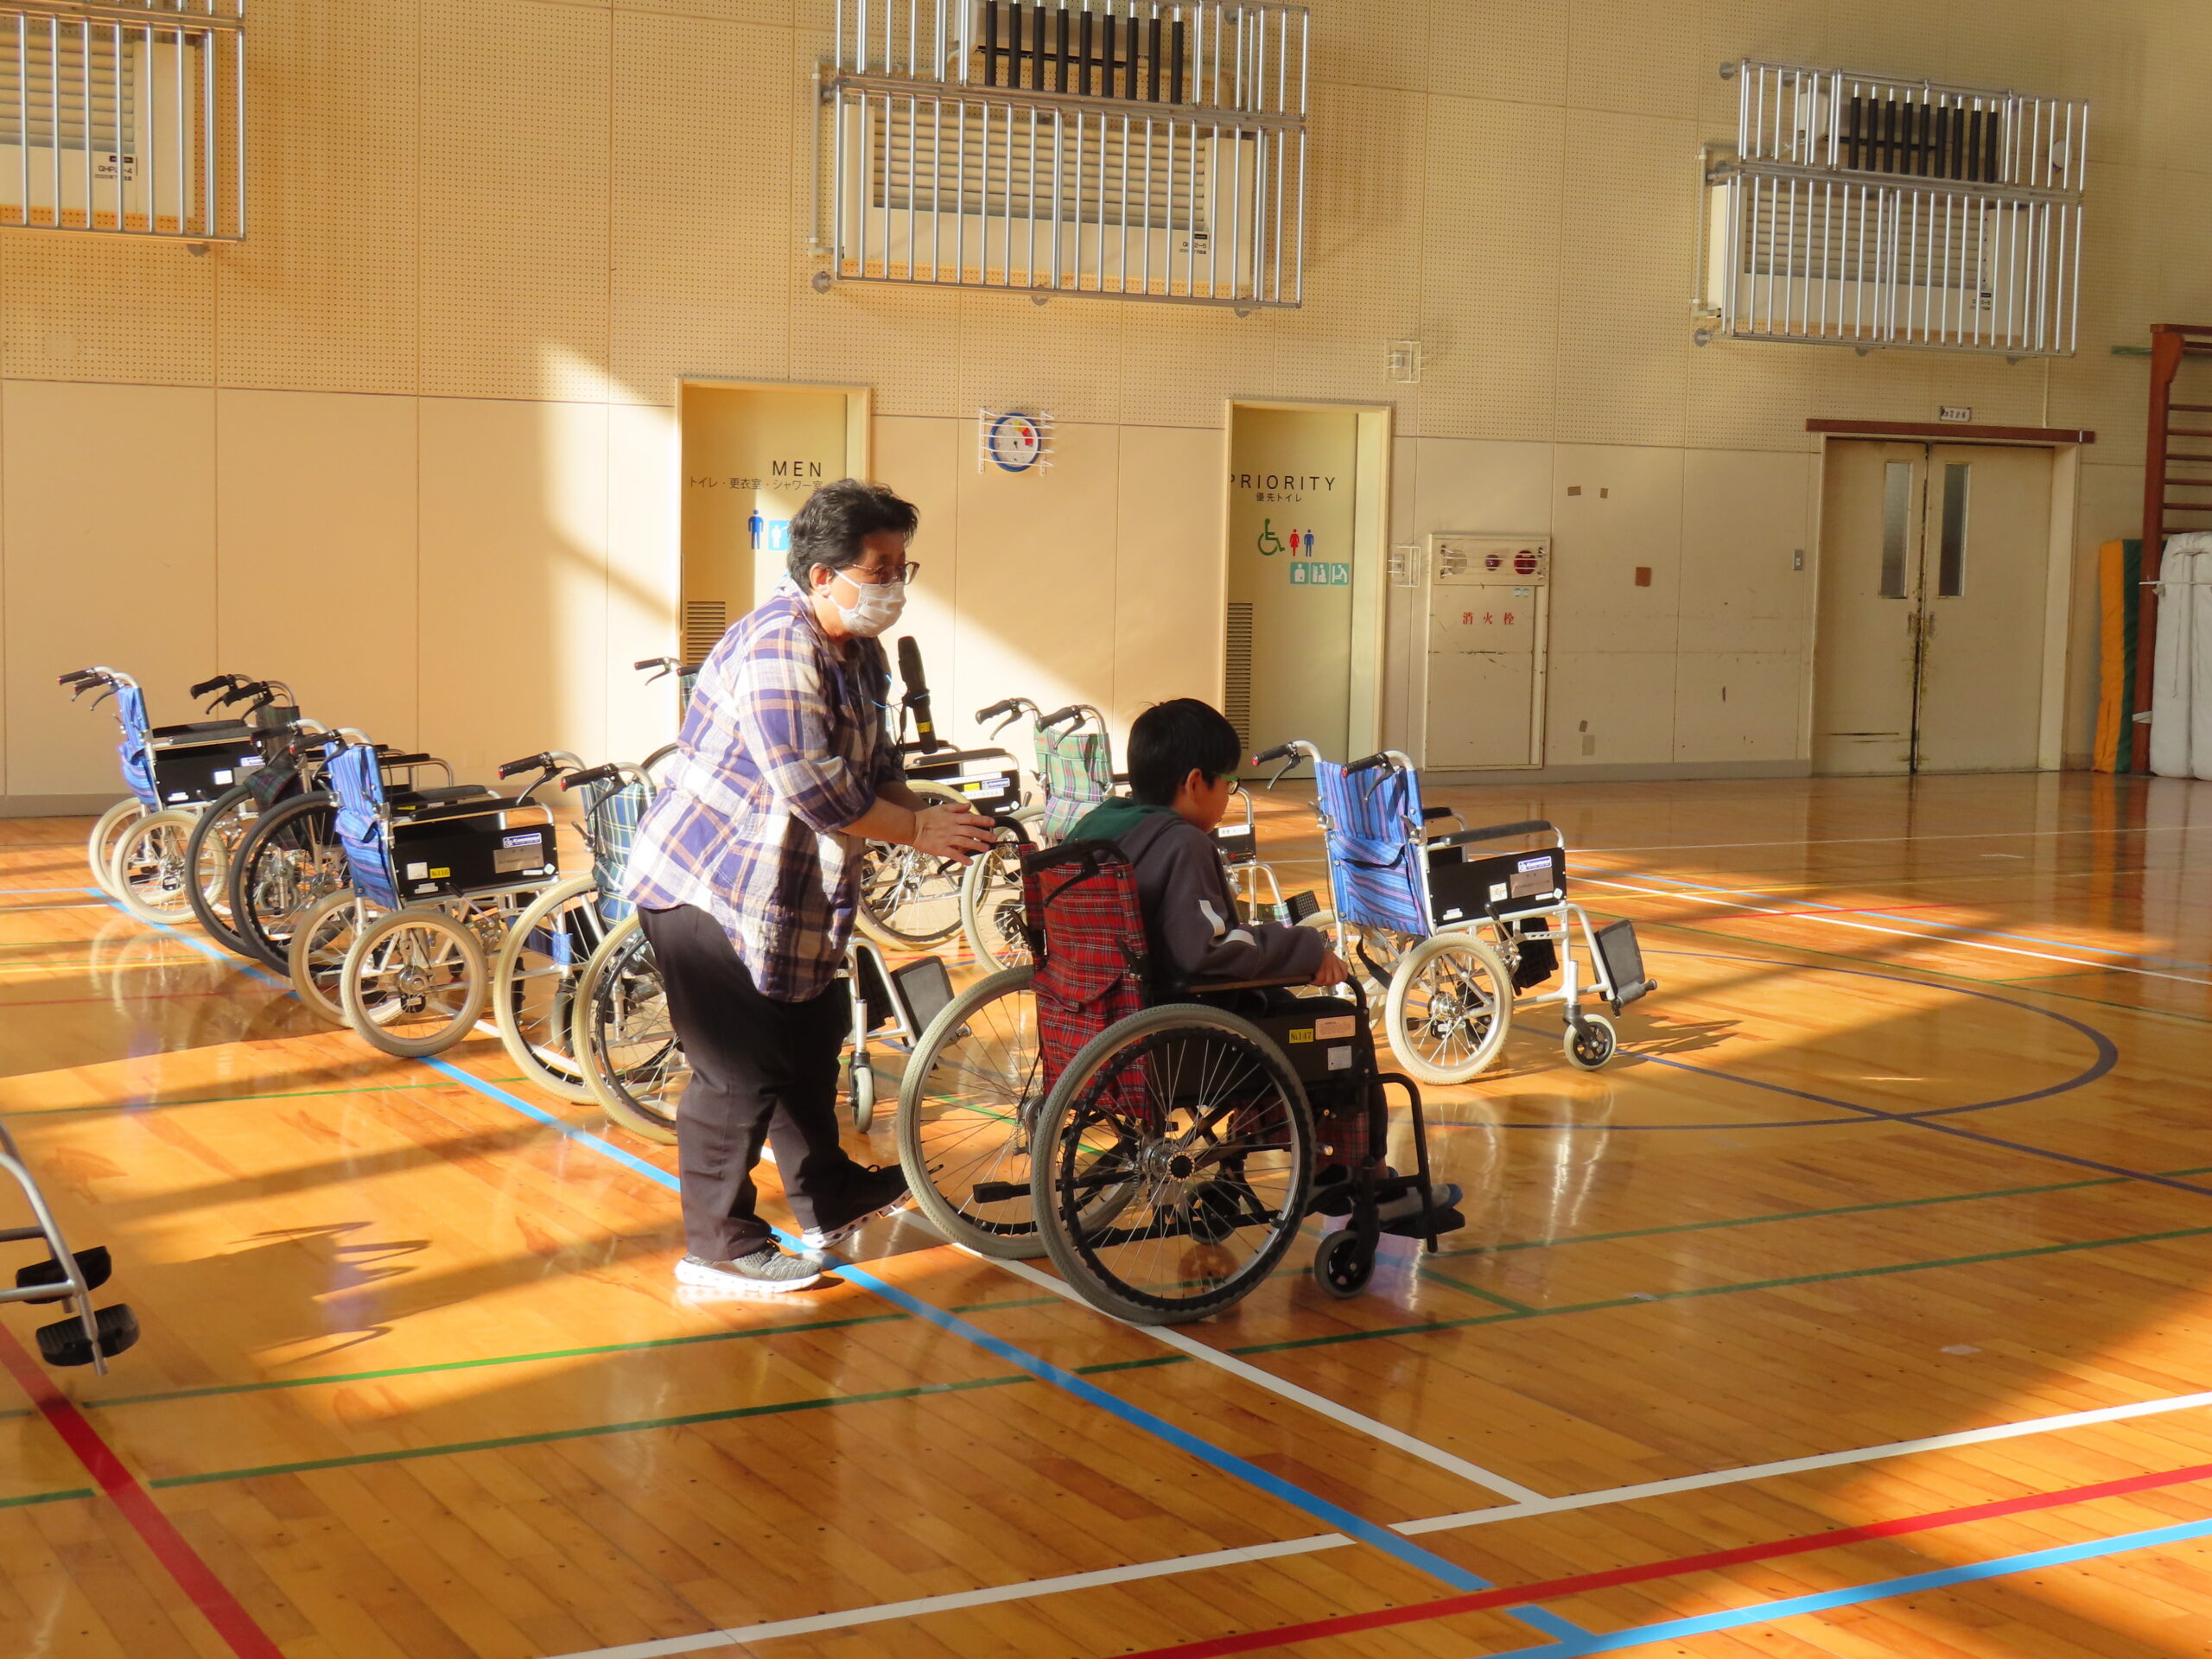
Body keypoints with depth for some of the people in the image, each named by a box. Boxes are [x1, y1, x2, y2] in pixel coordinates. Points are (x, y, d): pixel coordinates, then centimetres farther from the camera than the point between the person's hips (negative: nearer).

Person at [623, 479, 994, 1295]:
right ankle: (717, 1245, 8)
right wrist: (917, 829, -20)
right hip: (706, 887, -10)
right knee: (741, 1072, -4)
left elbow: (875, 771, 9)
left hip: (789, 890, 10)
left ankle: (828, 1197, 38)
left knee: (812, 1039, 21)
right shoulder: (777, 648, -25)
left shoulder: (859, 652, 8)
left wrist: (934, 816, -10)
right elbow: (816, 791, -30)